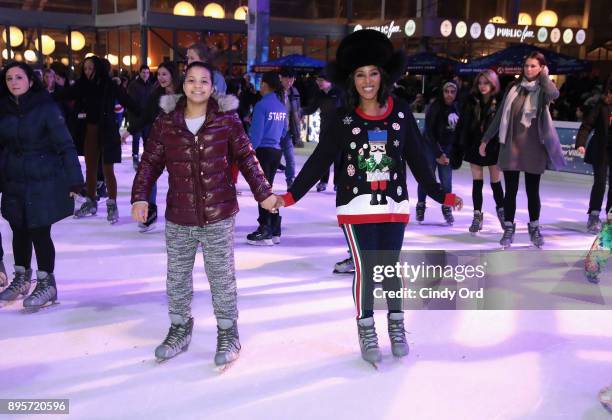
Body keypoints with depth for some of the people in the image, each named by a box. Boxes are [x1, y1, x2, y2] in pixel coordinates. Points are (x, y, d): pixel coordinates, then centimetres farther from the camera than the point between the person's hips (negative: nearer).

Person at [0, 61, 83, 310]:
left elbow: (65, 145, -11)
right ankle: (21, 278, 32)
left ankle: (46, 284, 15)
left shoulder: (46, 107, -10)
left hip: (44, 182, -5)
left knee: (40, 232, -1)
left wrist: (74, 180, -14)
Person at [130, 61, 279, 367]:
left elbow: (246, 158, 3)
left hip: (219, 215, -2)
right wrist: (140, 197, -6)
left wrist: (263, 193, 0)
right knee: (177, 278, 14)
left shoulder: (227, 120, -4)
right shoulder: (165, 123, 0)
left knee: (222, 278, 6)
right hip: (178, 218, 2)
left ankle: (228, 334, 24)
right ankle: (179, 330, 34)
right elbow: (150, 163, 5)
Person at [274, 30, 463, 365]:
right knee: (366, 270, 0)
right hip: (357, 207, -1)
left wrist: (440, 195, 3)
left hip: (394, 205, 1)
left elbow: (417, 158, 5)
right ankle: (366, 331, 18)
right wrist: (292, 195, -13)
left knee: (389, 267, 5)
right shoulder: (345, 118, -3)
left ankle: (396, 325, 29)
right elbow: (320, 160, -5)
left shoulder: (401, 113, 0)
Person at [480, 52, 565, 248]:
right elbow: (500, 115, 9)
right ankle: (509, 229, 12)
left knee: (533, 191, 7)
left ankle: (534, 228, 22)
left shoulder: (543, 90, 1)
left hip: (534, 147, -1)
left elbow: (554, 94, -25)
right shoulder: (514, 88, 6)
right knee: (511, 190, 3)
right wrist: (486, 139, 8)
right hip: (511, 145, 1)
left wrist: (544, 76, -9)